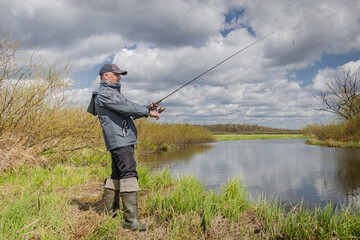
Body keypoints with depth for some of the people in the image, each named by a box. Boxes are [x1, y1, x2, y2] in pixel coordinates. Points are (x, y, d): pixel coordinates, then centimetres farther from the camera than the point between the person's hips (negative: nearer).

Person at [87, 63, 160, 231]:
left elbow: (129, 113, 23)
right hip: (119, 140, -11)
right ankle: (131, 219, -14)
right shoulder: (104, 93, -7)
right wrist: (148, 113, -11)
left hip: (123, 140, 11)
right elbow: (127, 107, -17)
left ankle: (110, 211, 23)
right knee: (129, 174, -15)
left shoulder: (113, 92, 26)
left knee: (117, 174, 14)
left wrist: (147, 108, 11)